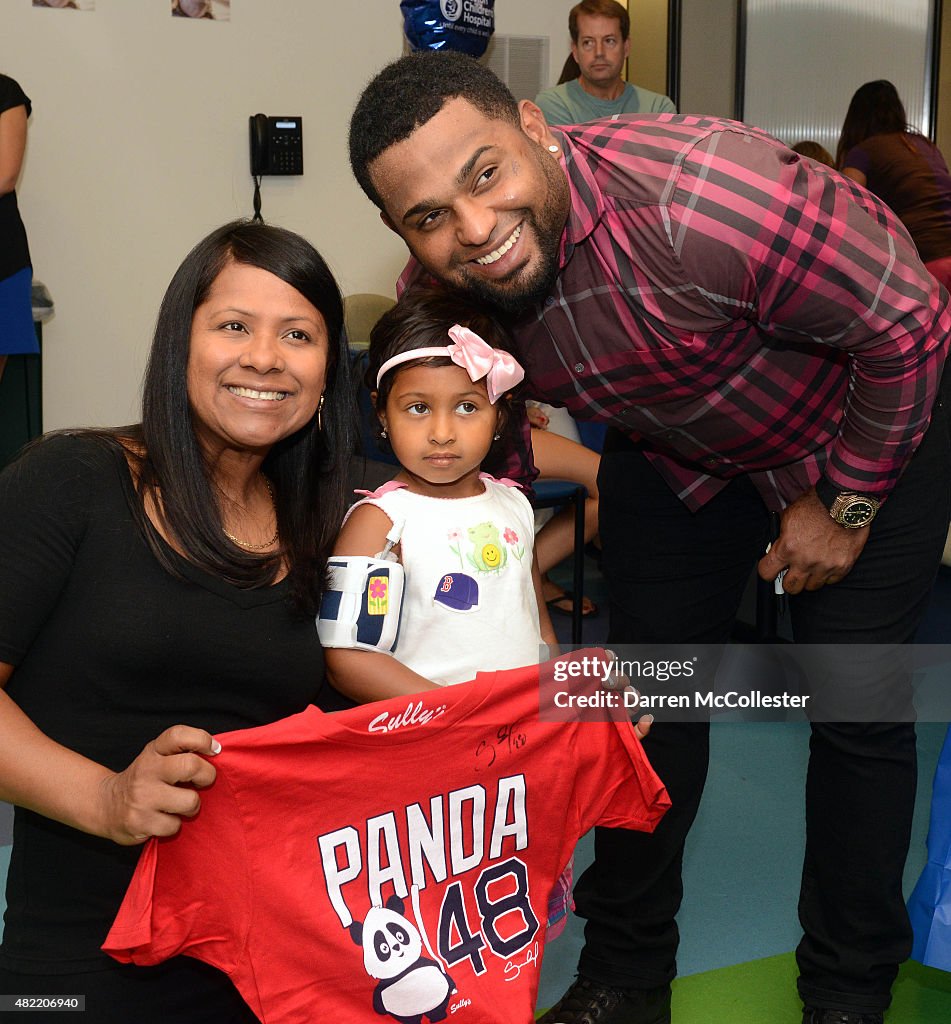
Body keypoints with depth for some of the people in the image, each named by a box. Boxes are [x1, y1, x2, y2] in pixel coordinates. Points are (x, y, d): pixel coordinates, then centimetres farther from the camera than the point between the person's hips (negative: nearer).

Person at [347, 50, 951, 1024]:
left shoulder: (701, 199, -42)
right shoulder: (441, 291, -22)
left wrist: (845, 508, -17)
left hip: (864, 425, -4)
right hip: (672, 452, 5)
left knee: (858, 710, -1)